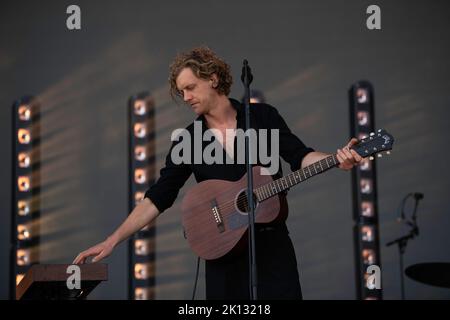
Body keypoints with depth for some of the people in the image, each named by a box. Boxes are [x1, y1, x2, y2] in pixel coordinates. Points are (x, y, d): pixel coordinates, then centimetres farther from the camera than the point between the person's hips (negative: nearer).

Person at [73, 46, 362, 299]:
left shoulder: (263, 116, 1)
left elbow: (300, 156, -4)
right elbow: (158, 198, -2)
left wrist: (337, 160, -25)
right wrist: (113, 240, -10)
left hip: (272, 243, -1)